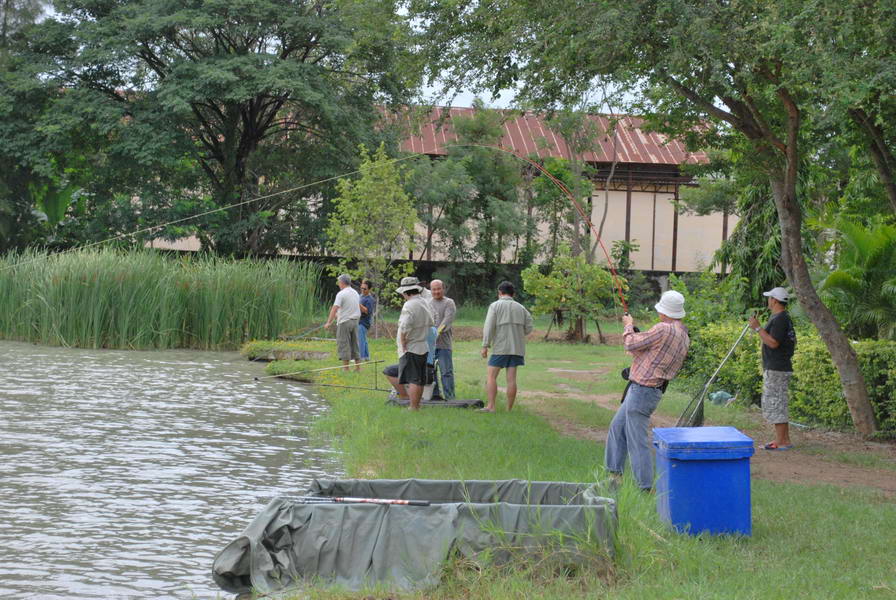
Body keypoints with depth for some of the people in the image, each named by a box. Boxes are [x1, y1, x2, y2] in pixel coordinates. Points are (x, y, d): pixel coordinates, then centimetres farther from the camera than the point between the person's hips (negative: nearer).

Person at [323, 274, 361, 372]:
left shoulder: (341, 294, -12)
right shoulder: (356, 293, 12)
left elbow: (334, 309, -17)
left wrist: (328, 322, -16)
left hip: (344, 322, -7)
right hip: (355, 321, 7)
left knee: (344, 345, -2)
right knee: (355, 344, 11)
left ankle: (345, 367, -2)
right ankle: (358, 366, 11)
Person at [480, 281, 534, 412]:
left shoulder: (495, 306, -1)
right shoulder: (521, 308, 12)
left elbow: (489, 326, -11)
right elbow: (528, 328, 8)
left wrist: (485, 346, -12)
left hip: (500, 347, -4)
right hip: (517, 347, 4)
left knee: (491, 377, -1)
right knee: (511, 378, 2)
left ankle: (491, 406, -12)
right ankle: (509, 409, 0)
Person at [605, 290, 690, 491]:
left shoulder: (664, 330, -22)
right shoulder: (684, 337, 9)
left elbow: (631, 344, -14)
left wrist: (628, 326, 4)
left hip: (642, 391, -10)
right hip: (640, 391, 10)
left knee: (637, 441, -5)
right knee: (617, 427, 24)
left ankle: (647, 488, -2)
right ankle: (615, 473, 32)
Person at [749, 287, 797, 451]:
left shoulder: (780, 319, -17)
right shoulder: (784, 318, 17)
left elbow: (773, 343, -24)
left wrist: (758, 328, -20)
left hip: (776, 370, -11)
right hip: (779, 368, 11)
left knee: (774, 404, -8)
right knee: (778, 405, 15)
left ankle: (781, 442, -7)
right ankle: (784, 440, 19)